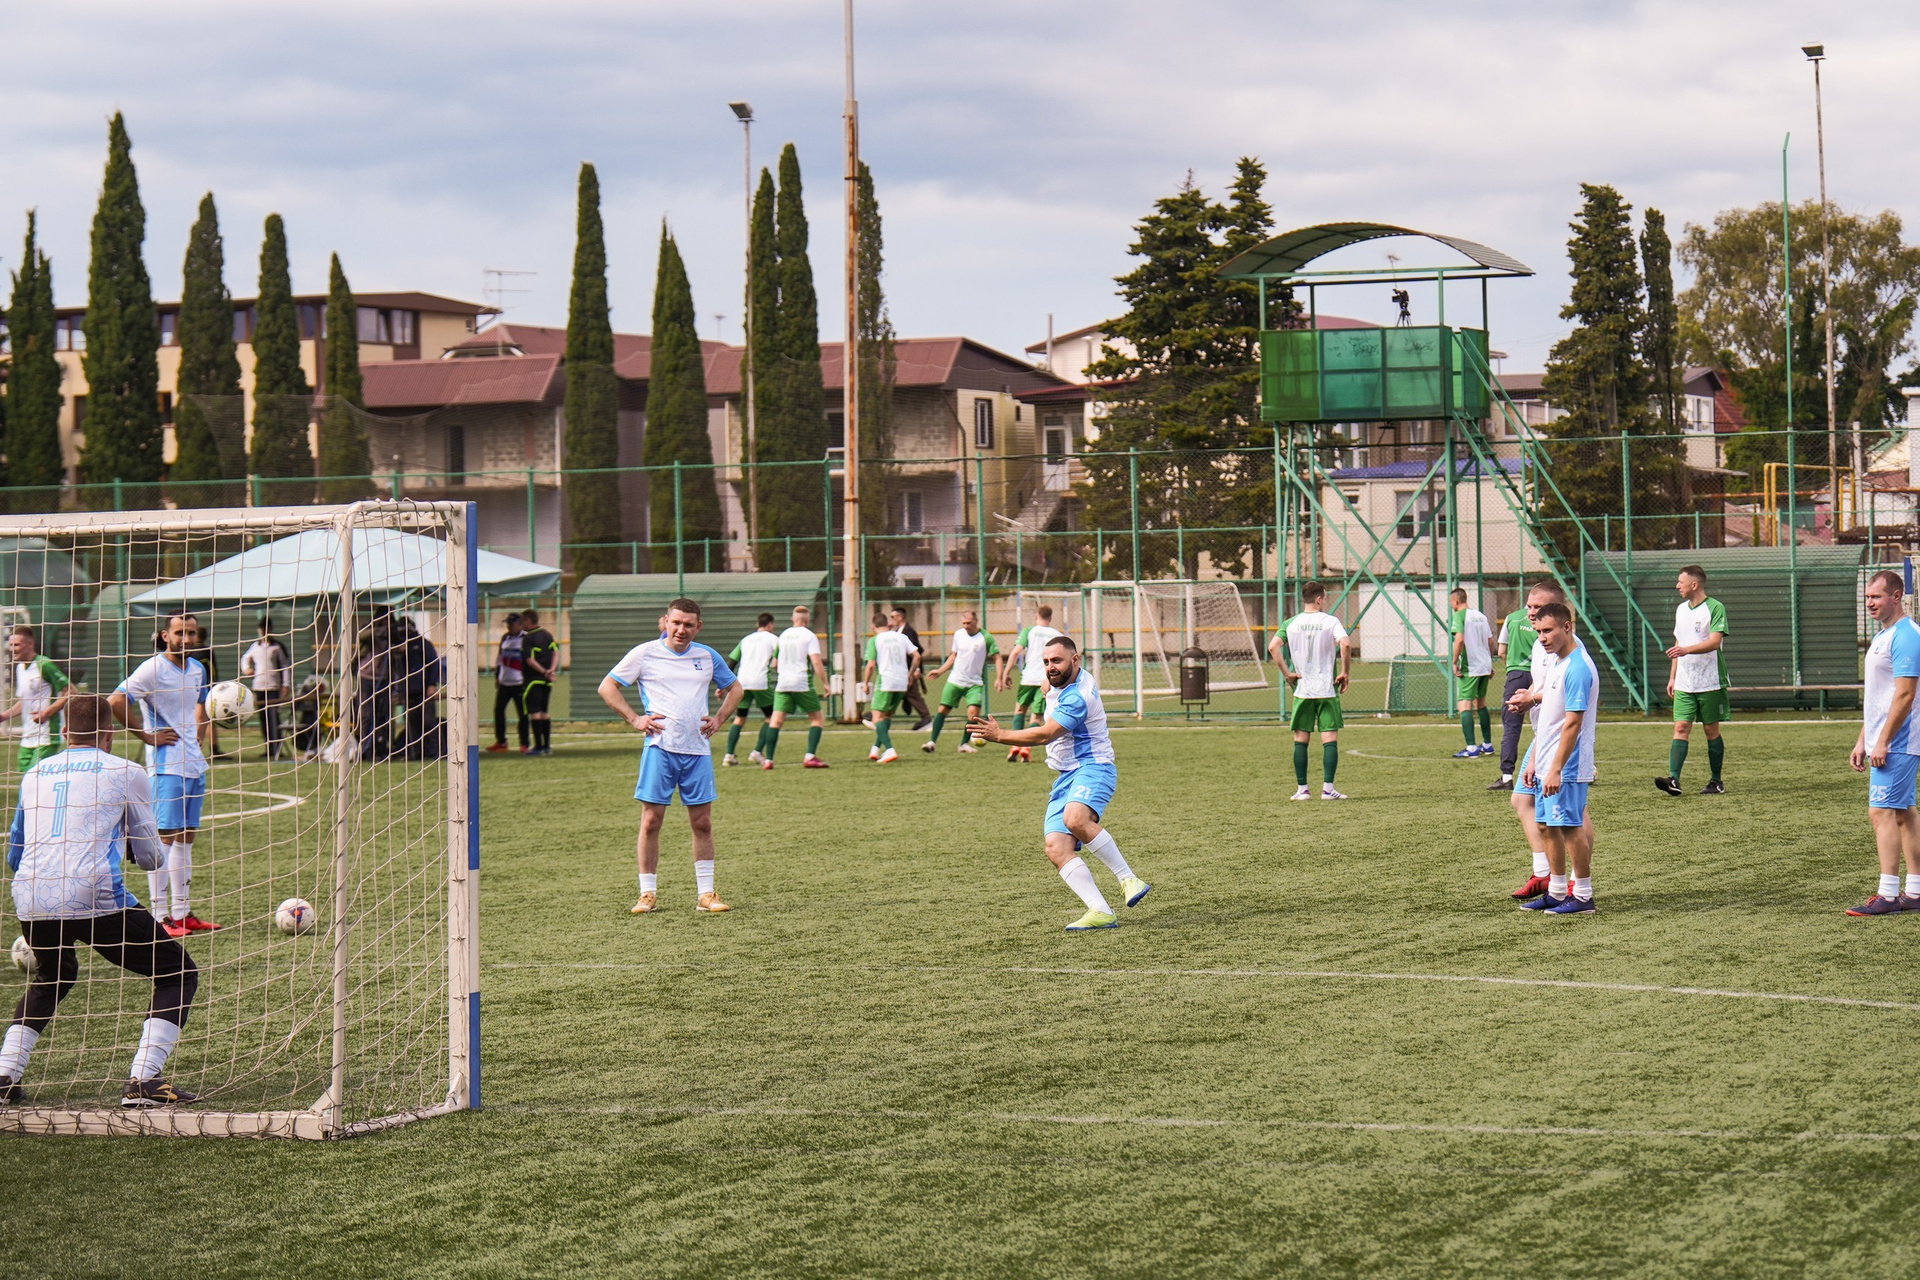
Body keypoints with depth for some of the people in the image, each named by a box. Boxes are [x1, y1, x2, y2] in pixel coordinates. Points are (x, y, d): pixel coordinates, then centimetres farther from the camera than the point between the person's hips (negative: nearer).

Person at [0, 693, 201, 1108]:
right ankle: (142, 1082, -7)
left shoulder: (35, 774, 22)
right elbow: (150, 857, 12)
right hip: (95, 898, -5)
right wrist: (160, 854, 36)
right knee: (178, 975, 9)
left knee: (51, 977, 35)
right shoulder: (126, 773, 9)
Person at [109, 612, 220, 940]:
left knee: (185, 838, 10)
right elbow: (116, 701, -20)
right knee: (164, 836, -8)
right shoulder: (153, 669, -12)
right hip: (166, 765, -8)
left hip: (194, 763, 8)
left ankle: (183, 913, 14)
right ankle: (161, 916, -7)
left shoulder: (197, 669, 11)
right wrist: (146, 735, -16)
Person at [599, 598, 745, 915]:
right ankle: (648, 894, 4)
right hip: (659, 747, -3)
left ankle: (706, 894, 10)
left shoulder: (707, 657, 10)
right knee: (651, 820, -4)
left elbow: (734, 688, 25)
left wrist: (719, 719, 10)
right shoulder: (644, 654, 1)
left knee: (702, 822, 3)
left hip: (698, 750, 3)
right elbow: (607, 687, 5)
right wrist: (635, 718, -5)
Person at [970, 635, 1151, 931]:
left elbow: (1046, 734, -22)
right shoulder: (1059, 684, 12)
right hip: (1065, 778, 9)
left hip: (1092, 768, -9)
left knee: (1075, 818, -39)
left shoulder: (1078, 697, -18)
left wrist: (999, 735, -21)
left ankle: (1128, 879, -26)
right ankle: (1101, 912, -20)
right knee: (1056, 848, -12)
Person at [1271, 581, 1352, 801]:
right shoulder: (1330, 621, -4)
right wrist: (1346, 672, -9)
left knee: (1300, 739, 8)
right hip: (1327, 690, -2)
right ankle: (1328, 788, -7)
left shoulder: (1291, 623, 4)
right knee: (1330, 739, 0)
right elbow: (1346, 644, -20)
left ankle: (1302, 789, 6)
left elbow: (1273, 646, -9)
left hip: (1302, 690, 2)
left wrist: (1286, 673, -2)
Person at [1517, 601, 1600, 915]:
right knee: (1548, 826, 13)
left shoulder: (1577, 668, -17)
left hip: (1568, 767, -10)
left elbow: (1573, 723, -21)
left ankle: (1583, 896, 2)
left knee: (1570, 827, -5)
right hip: (1548, 765, 10)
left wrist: (1556, 770, -23)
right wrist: (1534, 761, 20)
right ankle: (1556, 892, 21)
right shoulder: (1555, 663, 13)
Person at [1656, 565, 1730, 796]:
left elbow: (1714, 642, -20)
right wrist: (1672, 677, 19)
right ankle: (1673, 779, -17)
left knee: (1712, 731, 3)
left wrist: (1687, 650, -33)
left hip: (1710, 683, -6)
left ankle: (1716, 782, 12)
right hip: (1684, 684, 6)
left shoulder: (1715, 608, -8)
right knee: (1681, 728, -7)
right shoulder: (1681, 610, 14)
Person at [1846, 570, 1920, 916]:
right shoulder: (1883, 637, 17)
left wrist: (1882, 743, -22)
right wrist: (1862, 741, 20)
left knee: (1882, 812, -12)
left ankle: (1888, 895, -13)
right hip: (1882, 741, 11)